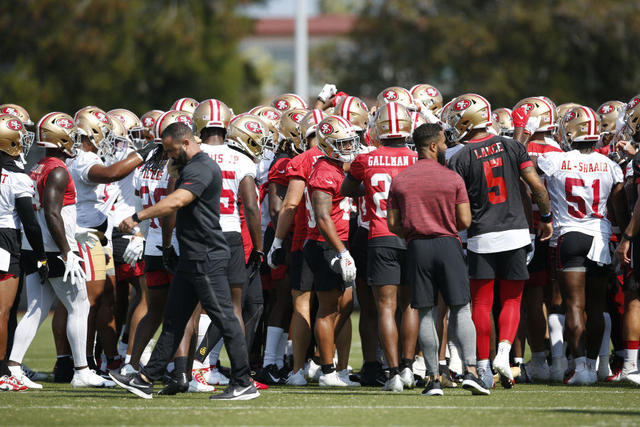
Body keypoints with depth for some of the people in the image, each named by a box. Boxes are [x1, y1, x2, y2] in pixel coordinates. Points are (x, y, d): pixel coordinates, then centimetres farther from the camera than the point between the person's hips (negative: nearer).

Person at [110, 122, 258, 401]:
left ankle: (243, 385, -1)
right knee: (173, 320, 11)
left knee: (224, 320, -5)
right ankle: (146, 380, 13)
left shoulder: (202, 169, -16)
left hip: (207, 258, -11)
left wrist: (138, 217, -27)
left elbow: (176, 202, -28)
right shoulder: (190, 168, 17)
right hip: (191, 258, 11)